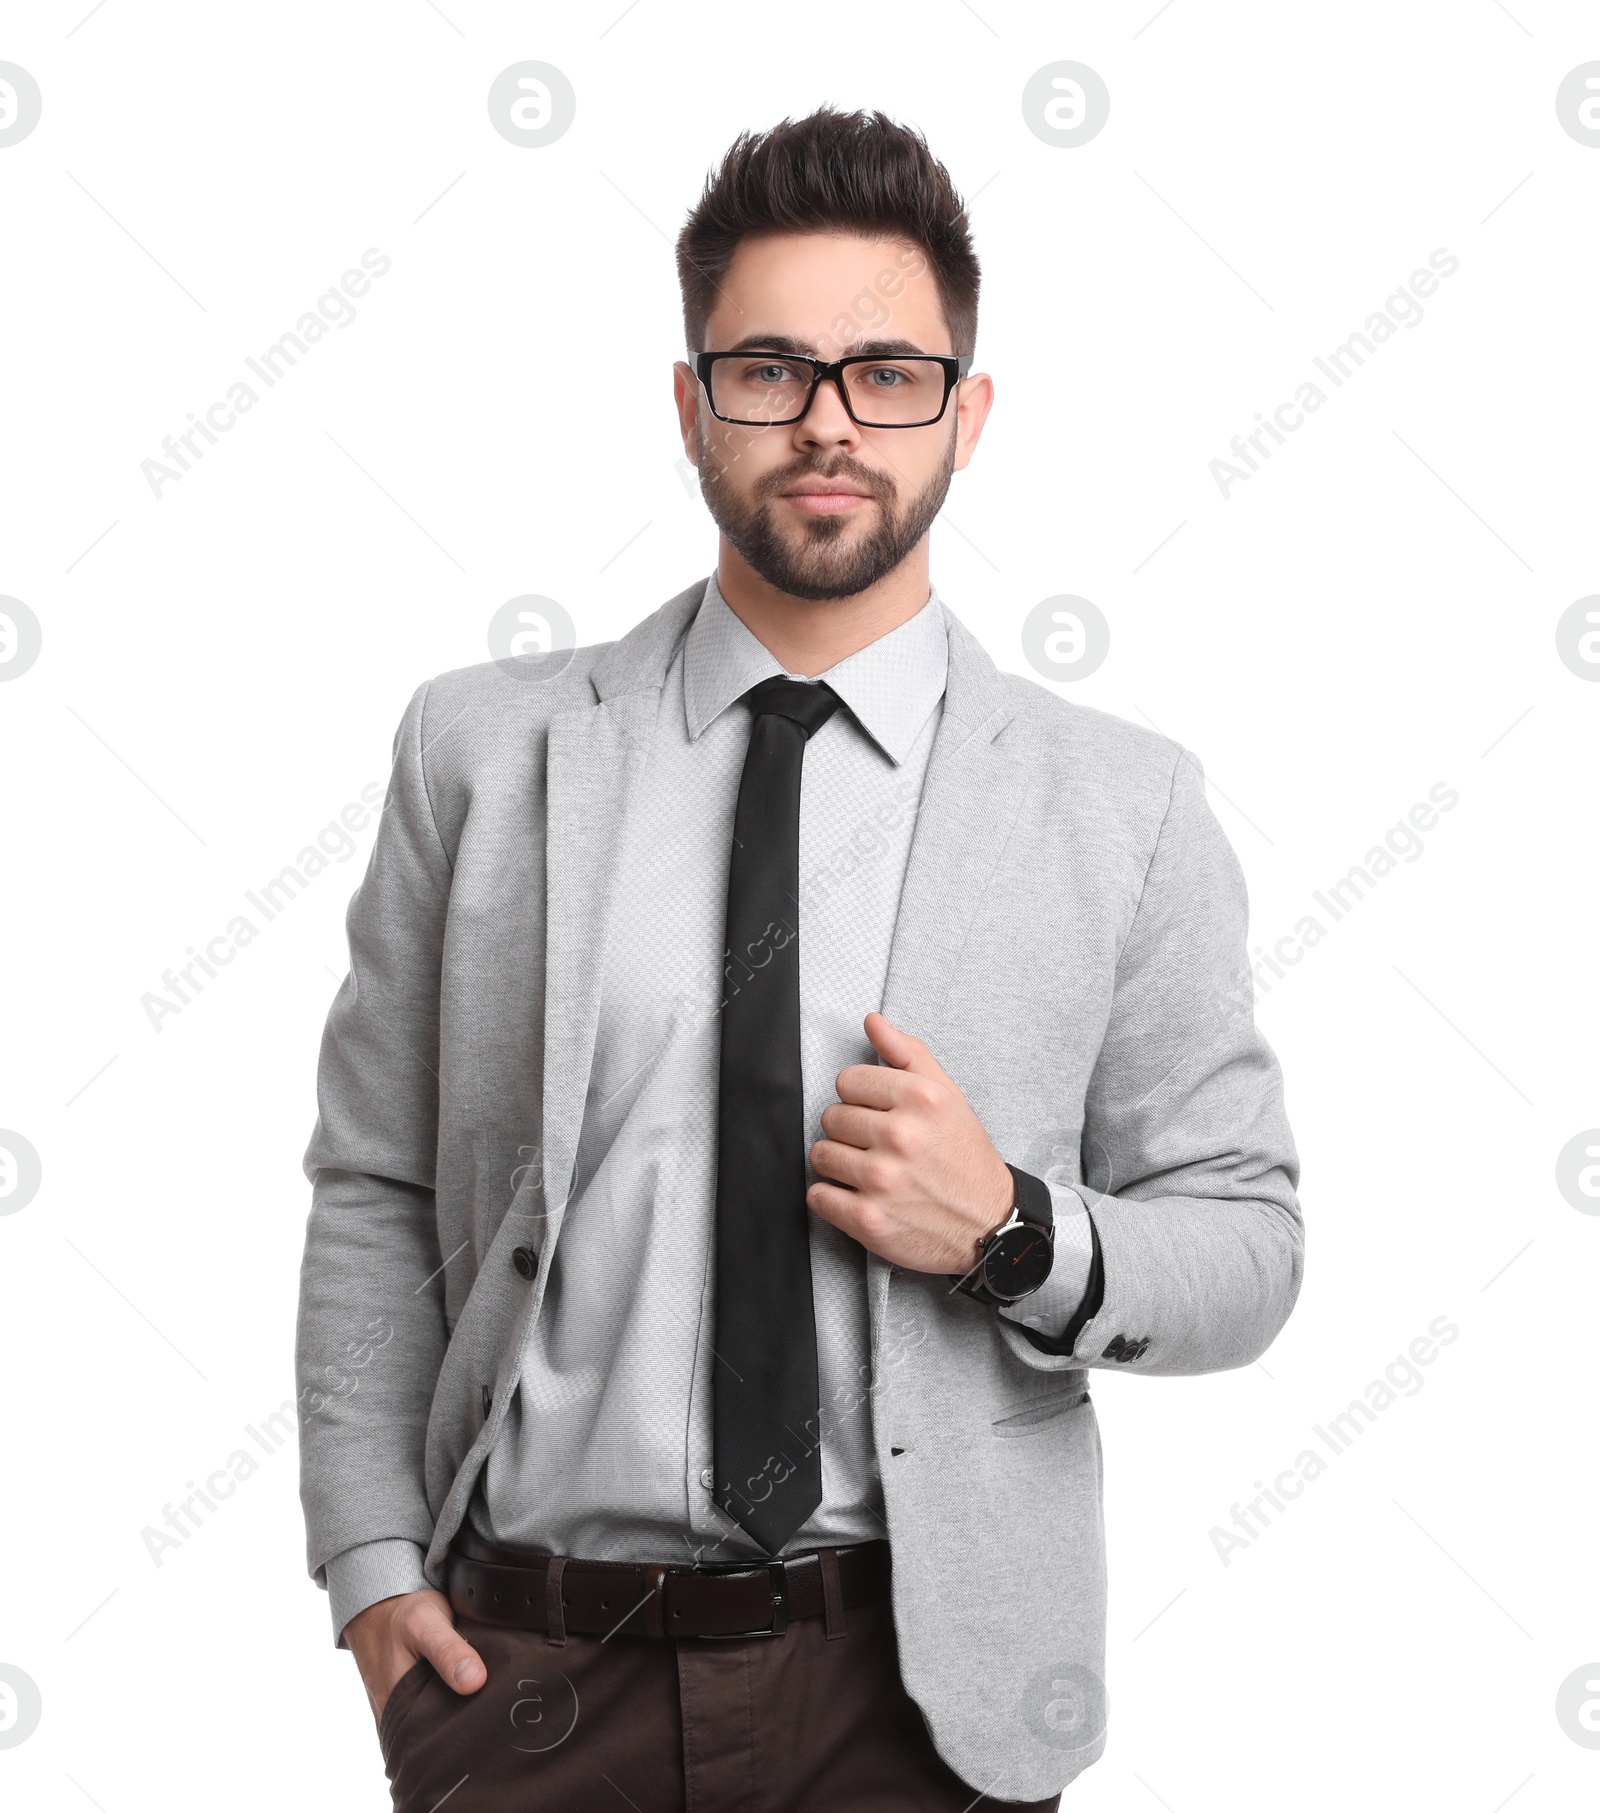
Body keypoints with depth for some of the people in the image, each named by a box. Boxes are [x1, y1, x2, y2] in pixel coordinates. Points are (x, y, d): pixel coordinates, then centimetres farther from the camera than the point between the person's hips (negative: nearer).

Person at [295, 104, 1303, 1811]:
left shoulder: (1123, 807, -1)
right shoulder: (481, 750, 2)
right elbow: (371, 1190, 5)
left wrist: (1015, 1233, -16)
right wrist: (370, 1567, -3)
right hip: (527, 1668, 1)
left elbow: (1245, 1250, 3)